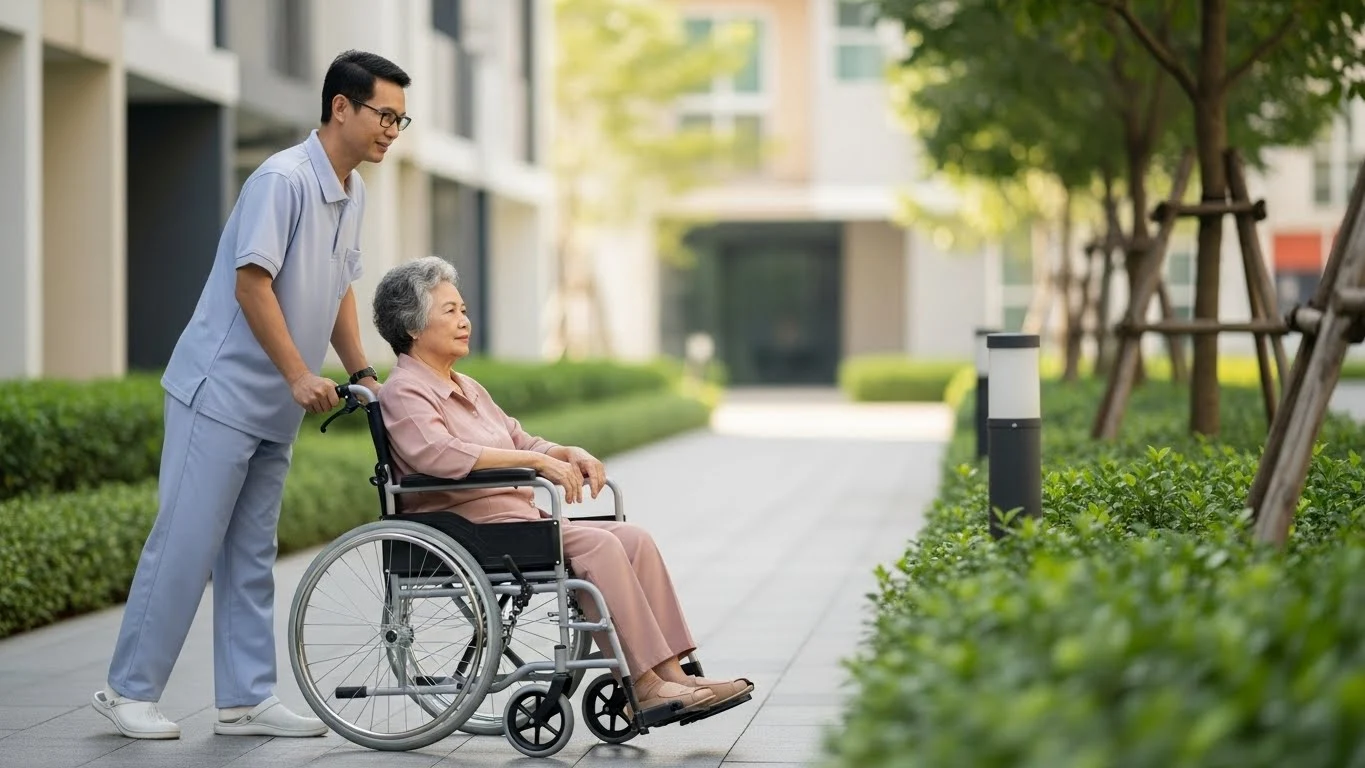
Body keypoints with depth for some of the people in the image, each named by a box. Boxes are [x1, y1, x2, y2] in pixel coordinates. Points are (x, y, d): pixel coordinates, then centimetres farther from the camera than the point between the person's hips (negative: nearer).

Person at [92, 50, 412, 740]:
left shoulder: (352, 193, 12)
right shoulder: (283, 179, -17)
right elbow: (251, 282, -21)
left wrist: (361, 372, 12)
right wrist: (299, 375, -22)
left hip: (276, 410, 9)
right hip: (222, 391, -9)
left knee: (250, 555, 10)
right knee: (186, 541, -6)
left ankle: (246, 699, 14)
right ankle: (129, 689, 3)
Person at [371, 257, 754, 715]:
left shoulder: (466, 388, 25)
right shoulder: (404, 392, -5)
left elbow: (519, 442, 25)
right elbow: (438, 454, -24)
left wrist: (571, 454, 2)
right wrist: (537, 460, -25)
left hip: (517, 519, 9)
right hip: (470, 528, -9)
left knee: (634, 539, -9)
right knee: (597, 544, -25)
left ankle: (671, 672, -16)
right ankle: (643, 685, -24)